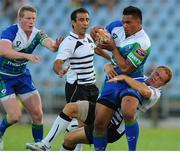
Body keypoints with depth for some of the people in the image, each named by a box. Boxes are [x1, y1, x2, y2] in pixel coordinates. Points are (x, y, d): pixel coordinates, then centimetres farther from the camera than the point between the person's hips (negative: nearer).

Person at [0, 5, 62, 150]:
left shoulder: (36, 34, -10)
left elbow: (48, 42, -30)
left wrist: (54, 46, -55)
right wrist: (26, 55, -55)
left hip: (22, 75, 5)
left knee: (37, 114, -2)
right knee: (15, 115, -12)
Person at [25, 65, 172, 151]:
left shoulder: (155, 93, -12)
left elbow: (144, 91, -39)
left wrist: (124, 77, -32)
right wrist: (108, 68, -12)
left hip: (112, 128, -7)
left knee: (70, 138, -12)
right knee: (70, 107, -14)